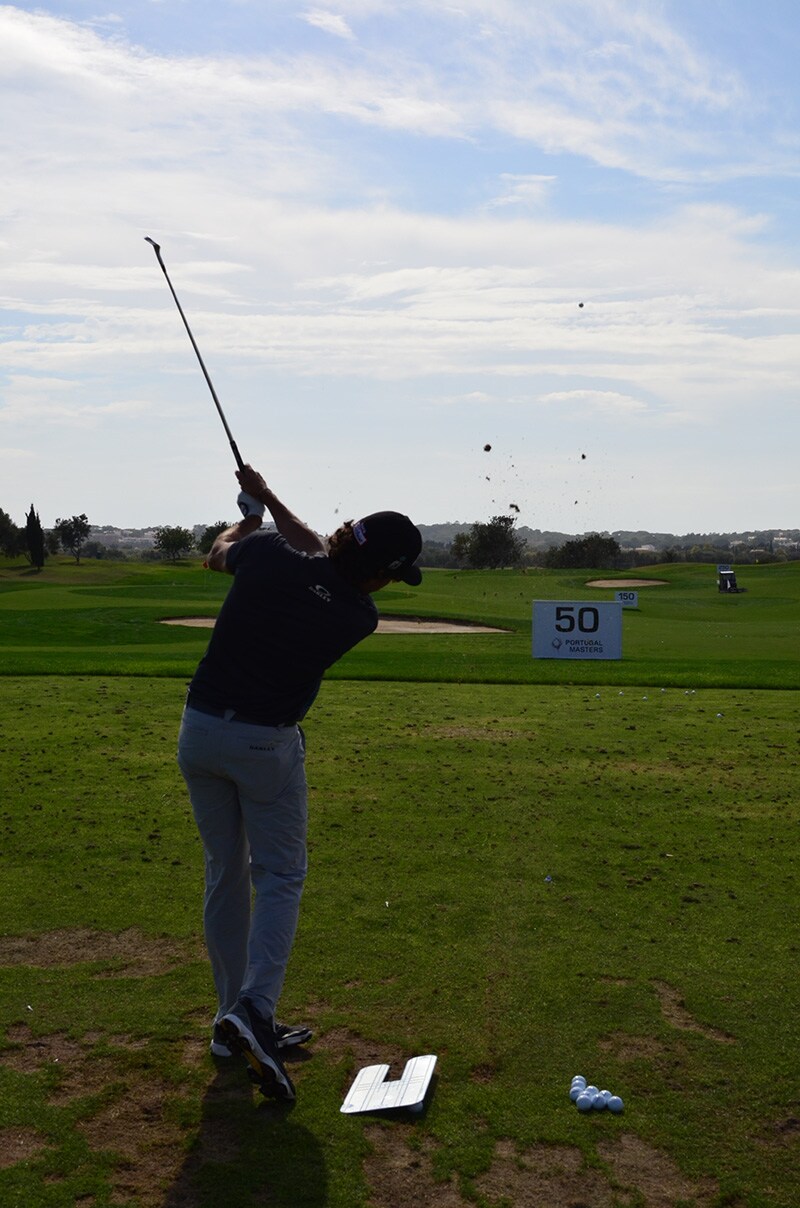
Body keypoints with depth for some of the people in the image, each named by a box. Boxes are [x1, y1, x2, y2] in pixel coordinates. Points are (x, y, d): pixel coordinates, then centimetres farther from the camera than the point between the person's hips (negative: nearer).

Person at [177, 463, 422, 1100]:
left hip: (200, 729, 4)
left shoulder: (268, 555, -10)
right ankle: (254, 1008, -11)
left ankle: (233, 1014, 22)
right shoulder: (359, 616, -10)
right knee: (279, 877, 8)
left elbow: (219, 552, 15)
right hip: (267, 743, -4)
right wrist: (270, 500, 15)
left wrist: (251, 512, 32)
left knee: (225, 873, 14)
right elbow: (320, 555, 8)